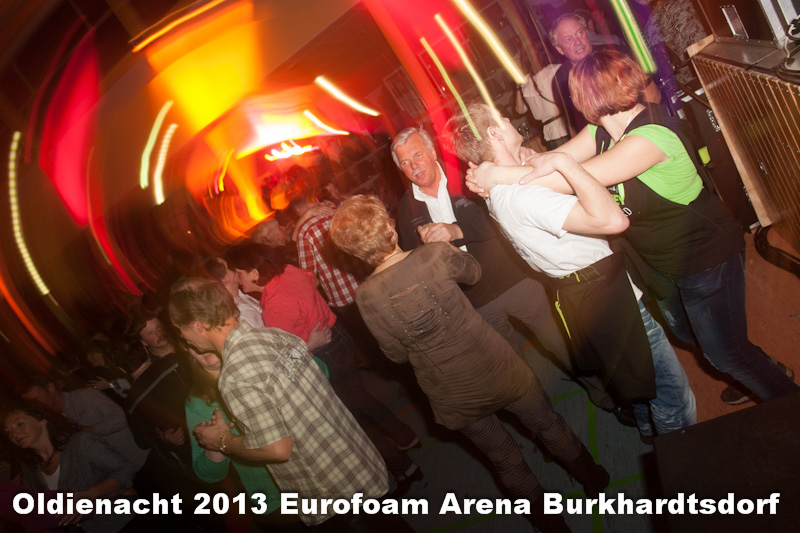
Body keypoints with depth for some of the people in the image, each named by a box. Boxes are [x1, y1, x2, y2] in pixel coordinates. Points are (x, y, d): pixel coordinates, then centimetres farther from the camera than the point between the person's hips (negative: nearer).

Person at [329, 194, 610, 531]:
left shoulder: (367, 297, -19)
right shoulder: (434, 255, -22)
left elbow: (397, 354, -5)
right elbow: (473, 273, 1)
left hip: (455, 399, 1)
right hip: (498, 371, -1)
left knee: (506, 461, 26)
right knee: (549, 427, 29)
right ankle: (593, 479, 53)